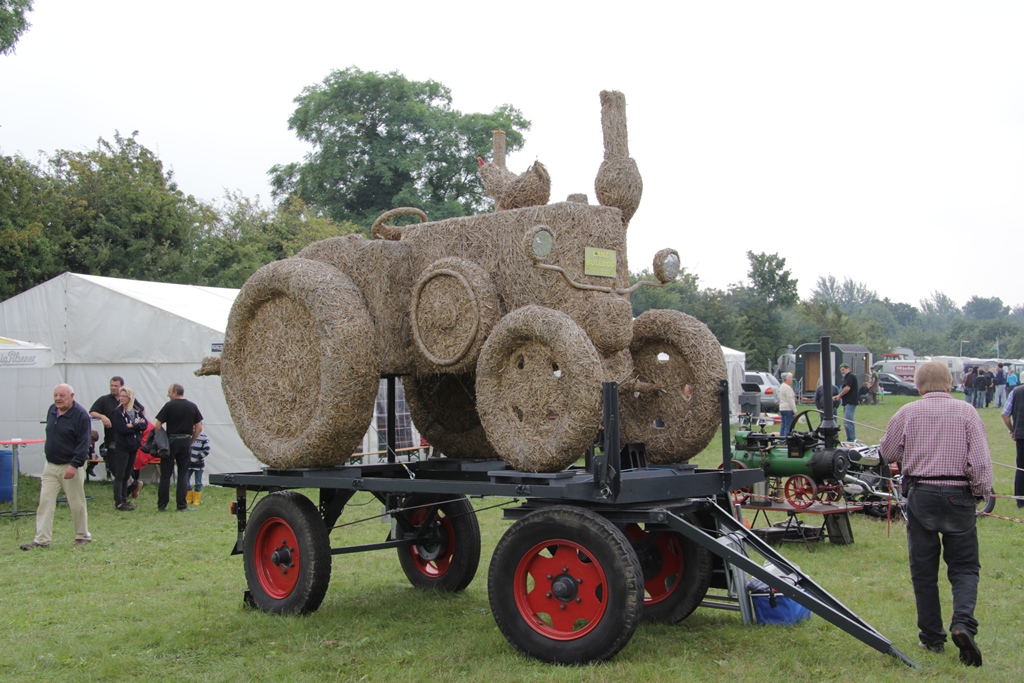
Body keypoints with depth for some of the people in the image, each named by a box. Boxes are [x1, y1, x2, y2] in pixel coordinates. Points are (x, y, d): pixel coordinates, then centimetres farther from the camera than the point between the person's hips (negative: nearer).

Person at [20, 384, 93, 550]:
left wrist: (74, 465, -23)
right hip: (50, 465, 6)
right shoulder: (52, 410, 8)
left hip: (70, 466, -6)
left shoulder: (81, 415, -13)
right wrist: (48, 454, 15)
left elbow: (84, 443, -17)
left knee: (77, 504, 3)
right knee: (45, 502, 0)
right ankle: (42, 539, 2)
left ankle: (83, 536, 18)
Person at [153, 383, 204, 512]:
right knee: (183, 474, 7)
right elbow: (199, 428, 5)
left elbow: (157, 426, -8)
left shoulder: (169, 406, -6)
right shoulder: (192, 406, 4)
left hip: (170, 441, -3)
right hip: (185, 442, 3)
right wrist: (191, 441, 12)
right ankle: (182, 505, 4)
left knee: (165, 474, 5)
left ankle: (162, 505, 9)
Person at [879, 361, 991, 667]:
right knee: (964, 567, 8)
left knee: (923, 570, 10)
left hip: (920, 495, 1)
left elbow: (887, 453, 11)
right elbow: (980, 460, -8)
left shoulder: (907, 413, 2)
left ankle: (931, 638, 14)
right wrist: (981, 492, 4)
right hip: (958, 496, -1)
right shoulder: (966, 412, -2)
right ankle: (963, 623, -15)